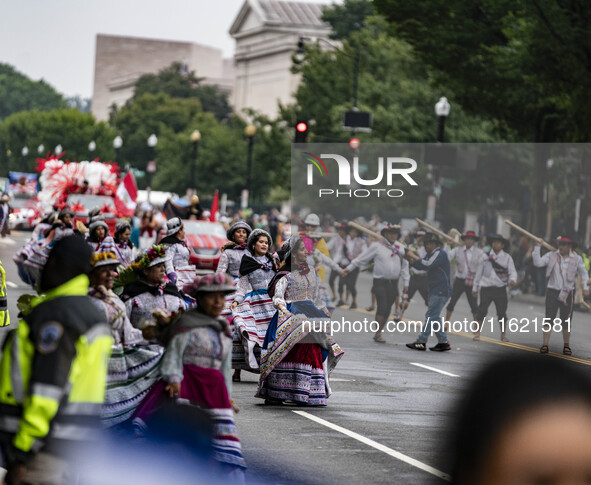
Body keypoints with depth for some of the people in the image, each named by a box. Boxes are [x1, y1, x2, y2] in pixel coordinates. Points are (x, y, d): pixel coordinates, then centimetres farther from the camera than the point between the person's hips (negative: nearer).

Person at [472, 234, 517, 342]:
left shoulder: (507, 258, 2)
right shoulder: (486, 256, 5)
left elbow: (512, 271, -3)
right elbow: (479, 271, 10)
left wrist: (512, 279, -26)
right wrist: (475, 287, 12)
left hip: (500, 288, 0)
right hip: (486, 287, 0)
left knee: (502, 312, 3)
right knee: (482, 310, -5)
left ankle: (503, 334, 17)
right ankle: (477, 333, 3)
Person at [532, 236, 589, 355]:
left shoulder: (577, 259, 2)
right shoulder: (552, 256, 2)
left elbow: (584, 273, 14)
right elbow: (538, 262, -5)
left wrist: (585, 287, 9)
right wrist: (537, 248, -12)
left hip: (568, 293, 0)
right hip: (552, 291, 0)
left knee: (566, 321, 3)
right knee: (549, 319, -5)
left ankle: (566, 346, 17)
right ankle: (545, 345, -4)